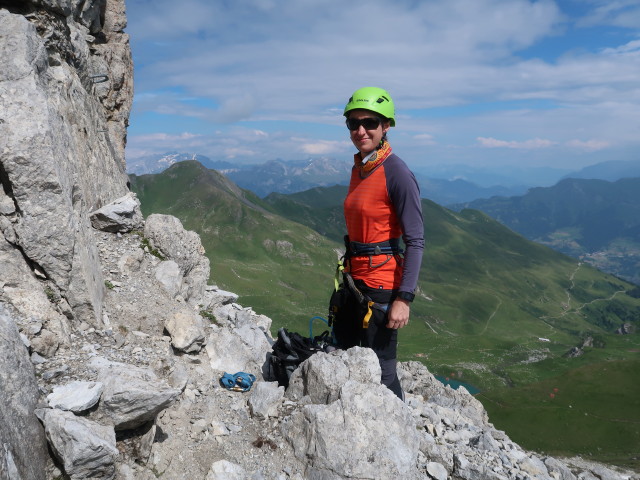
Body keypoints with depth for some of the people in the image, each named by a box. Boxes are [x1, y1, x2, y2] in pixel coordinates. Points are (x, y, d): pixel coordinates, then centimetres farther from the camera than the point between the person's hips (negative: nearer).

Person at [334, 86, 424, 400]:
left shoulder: (396, 172, -16)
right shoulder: (358, 168, 9)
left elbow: (416, 242, -18)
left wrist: (404, 298, -23)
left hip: (381, 284, -9)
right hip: (354, 279, 9)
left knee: (380, 374, 0)